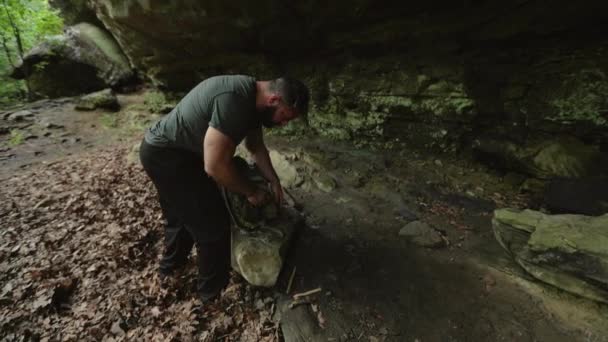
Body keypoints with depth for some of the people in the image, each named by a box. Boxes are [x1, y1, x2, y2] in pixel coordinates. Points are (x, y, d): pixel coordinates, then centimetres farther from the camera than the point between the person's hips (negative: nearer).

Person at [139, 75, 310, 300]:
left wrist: (274, 181, 7)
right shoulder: (234, 100, -32)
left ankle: (171, 264, 53)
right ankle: (212, 287, 25)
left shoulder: (252, 98, -1)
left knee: (182, 213, 27)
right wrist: (252, 192, -17)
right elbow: (215, 167, -31)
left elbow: (256, 147, 11)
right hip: (166, 156, -10)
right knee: (213, 224, 1)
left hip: (166, 149, 10)